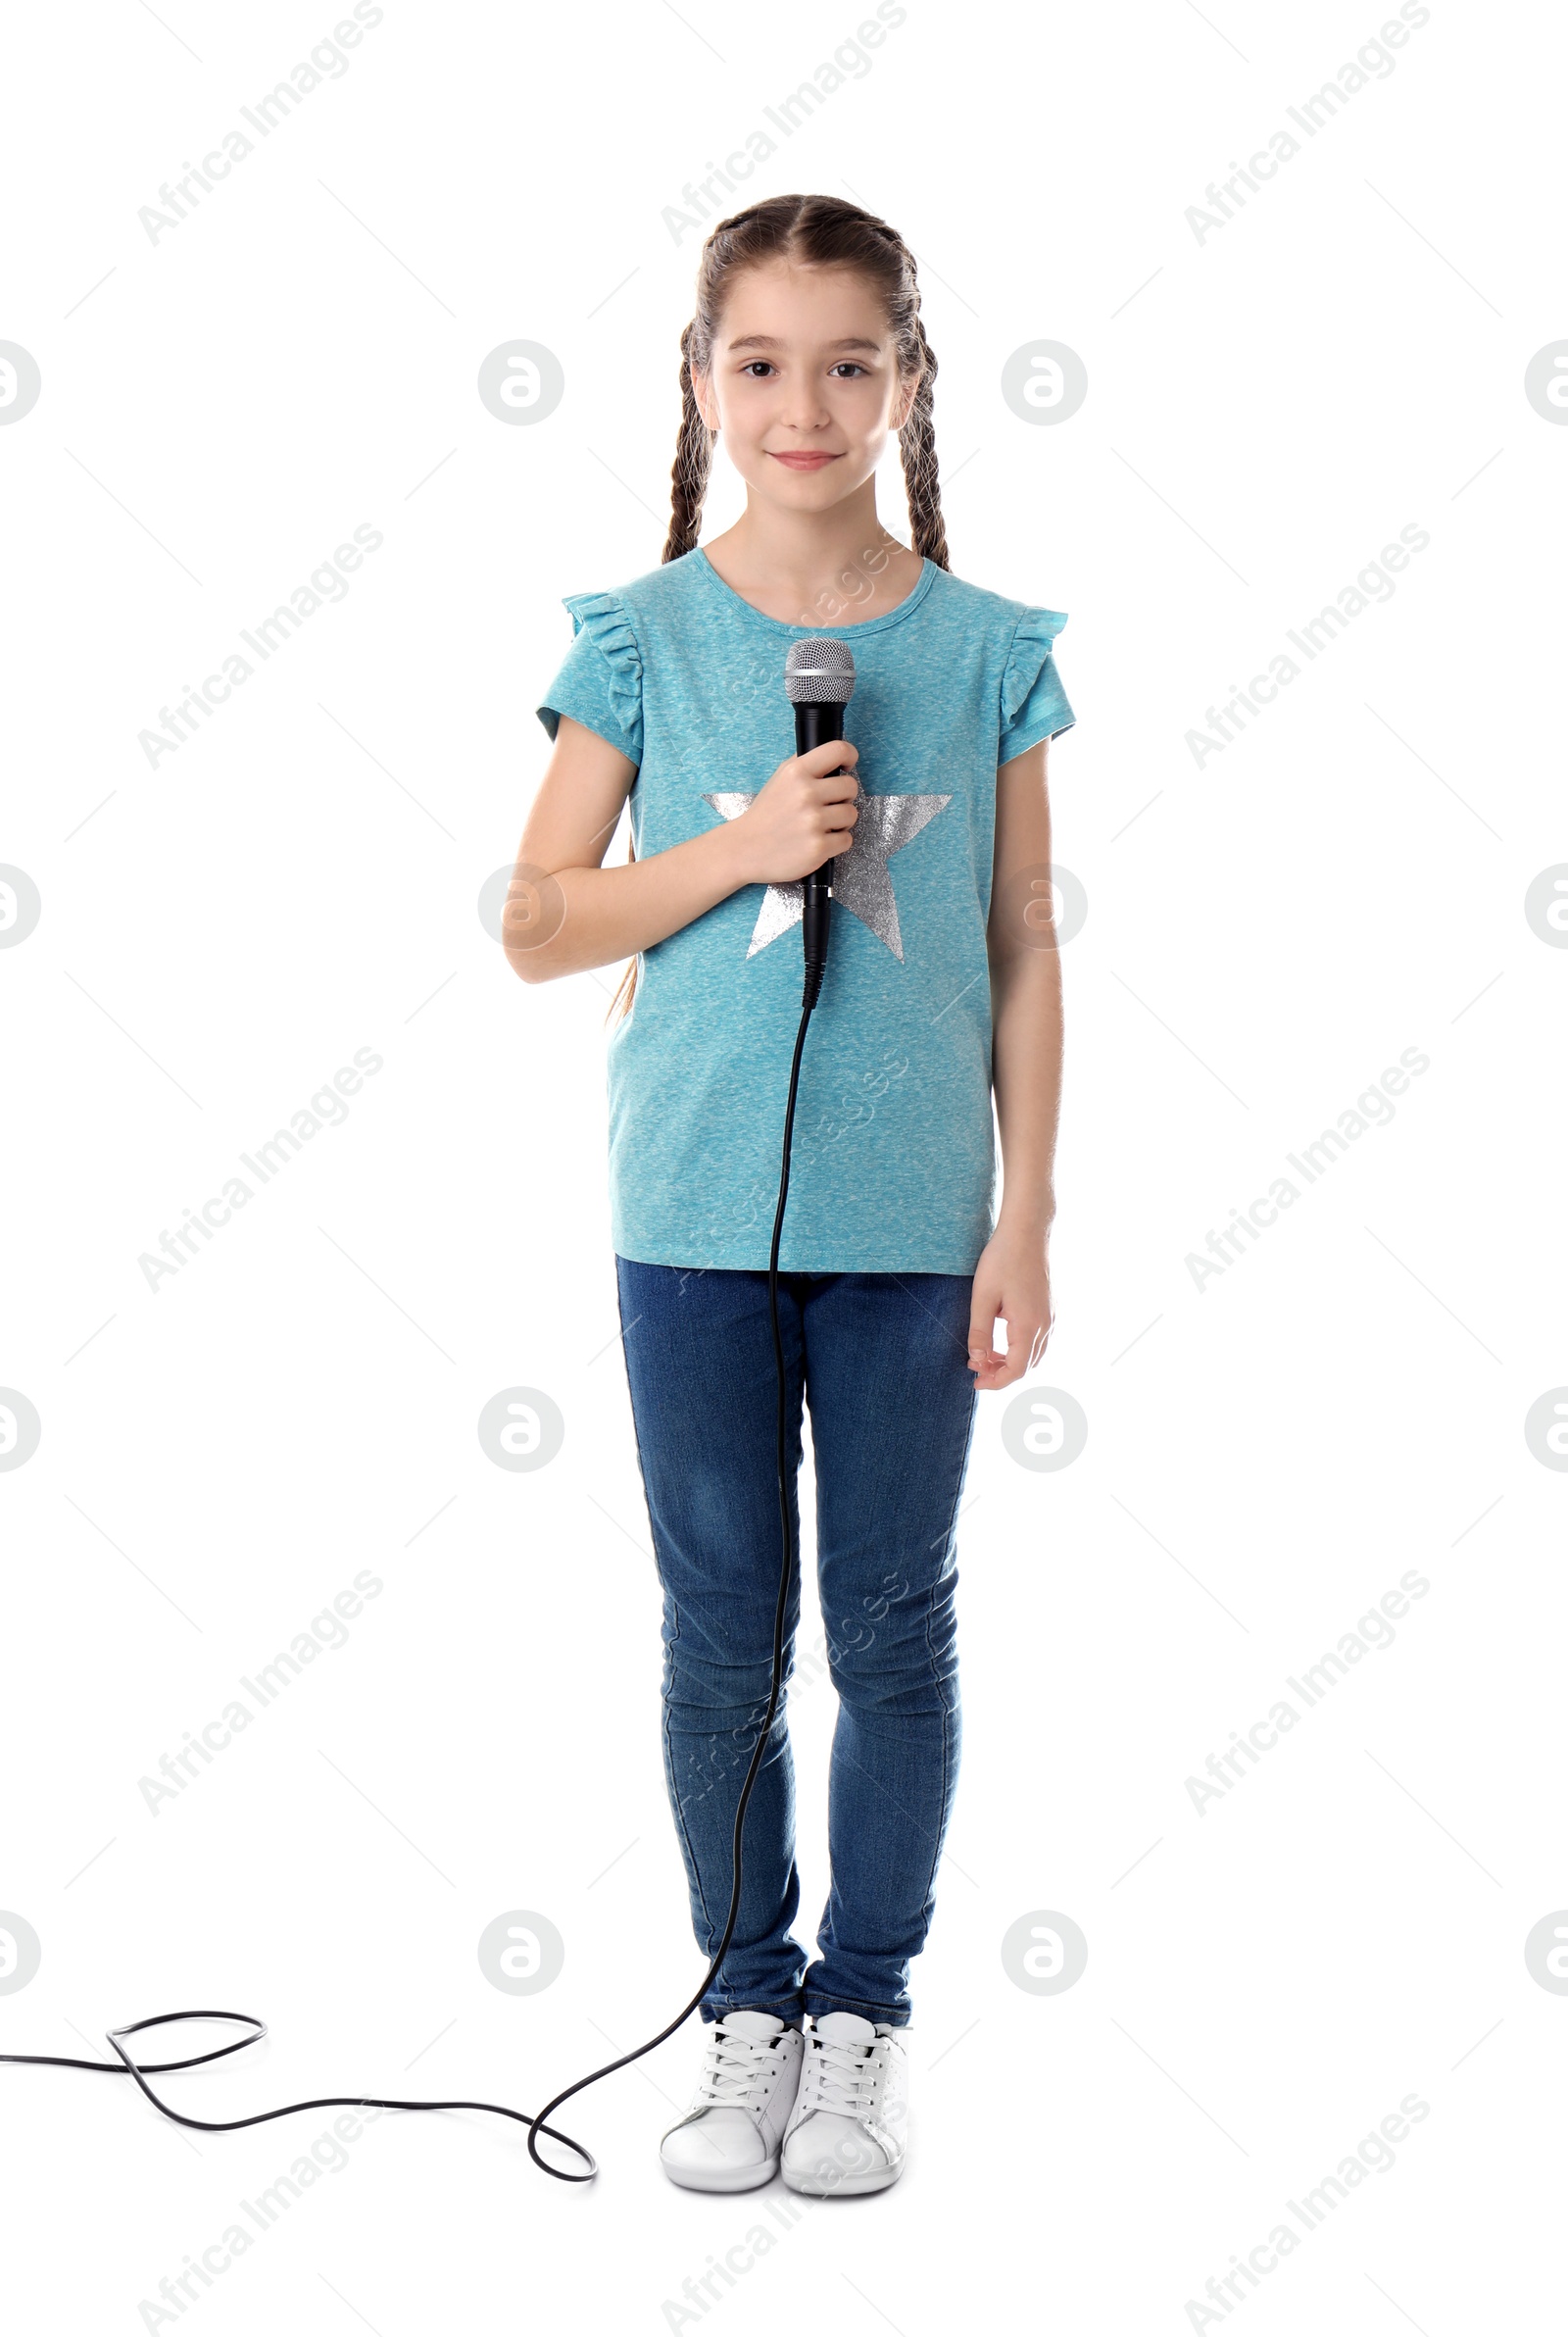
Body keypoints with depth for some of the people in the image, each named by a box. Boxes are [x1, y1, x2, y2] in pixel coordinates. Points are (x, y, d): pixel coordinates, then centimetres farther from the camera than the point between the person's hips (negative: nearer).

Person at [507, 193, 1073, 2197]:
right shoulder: (641, 637, 1)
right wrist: (738, 849, -14)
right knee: (720, 1635, 9)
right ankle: (749, 2003, 27)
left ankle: (865, 2008, 26)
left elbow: (1023, 952, 3)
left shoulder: (983, 648, 1)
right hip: (697, 1207, 0)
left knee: (894, 1630, 9)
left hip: (908, 1213, 0)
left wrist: (1025, 1220, -1)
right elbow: (536, 925, 1)